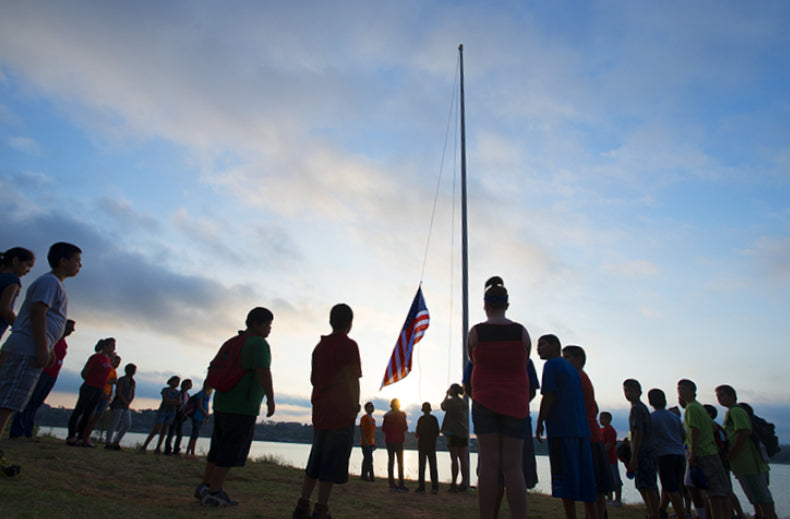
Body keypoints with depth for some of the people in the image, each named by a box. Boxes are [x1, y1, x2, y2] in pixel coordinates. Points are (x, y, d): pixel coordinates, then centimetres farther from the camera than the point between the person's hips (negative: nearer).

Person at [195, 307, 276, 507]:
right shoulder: (259, 344, -13)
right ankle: (214, 493, 5)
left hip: (223, 402, 9)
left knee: (220, 447, 18)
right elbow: (263, 372, -24)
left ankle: (205, 487, 24)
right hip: (243, 407, -9)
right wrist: (271, 399, -23)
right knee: (232, 451, 1)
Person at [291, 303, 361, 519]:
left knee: (316, 459, 15)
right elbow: (352, 380, -15)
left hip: (320, 410, 7)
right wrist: (356, 405, -3)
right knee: (333, 462, -1)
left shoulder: (320, 346, 13)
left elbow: (314, 379, 15)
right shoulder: (349, 345, -9)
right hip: (342, 412, -7)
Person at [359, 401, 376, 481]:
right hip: (365, 442, -7)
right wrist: (365, 440, -21)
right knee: (369, 459, -11)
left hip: (371, 443, 8)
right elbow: (361, 429, -14)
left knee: (367, 459, 9)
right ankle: (364, 475, -4)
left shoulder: (373, 419, 19)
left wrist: (374, 443, 17)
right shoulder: (364, 417, -6)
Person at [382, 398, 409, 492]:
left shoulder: (387, 415, 4)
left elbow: (383, 428, 6)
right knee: (400, 462, 0)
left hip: (389, 441, 4)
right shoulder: (401, 414, -6)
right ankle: (401, 485, -4)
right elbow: (405, 428, -9)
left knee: (391, 461, 8)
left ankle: (392, 485, 9)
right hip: (398, 440, -4)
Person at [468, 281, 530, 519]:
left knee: (488, 464, 1)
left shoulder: (475, 332, -2)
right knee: (513, 466, 3)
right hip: (515, 402, 1)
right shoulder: (522, 332, -1)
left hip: (484, 400, 0)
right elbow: (524, 364, 10)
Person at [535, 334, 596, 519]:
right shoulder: (572, 368, 21)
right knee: (584, 477, 11)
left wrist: (539, 423, -4)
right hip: (581, 427, 8)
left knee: (564, 477, -5)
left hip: (561, 428, -8)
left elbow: (549, 396, -11)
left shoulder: (551, 364, -3)